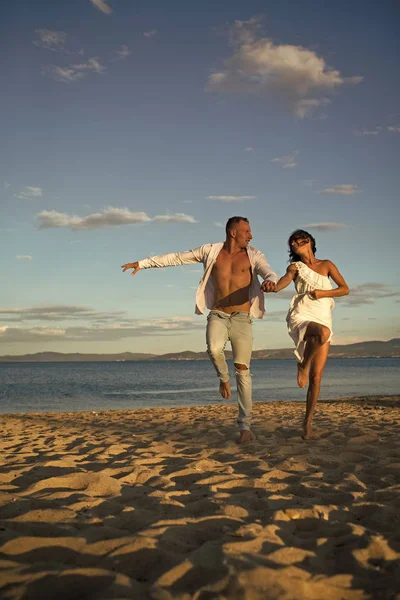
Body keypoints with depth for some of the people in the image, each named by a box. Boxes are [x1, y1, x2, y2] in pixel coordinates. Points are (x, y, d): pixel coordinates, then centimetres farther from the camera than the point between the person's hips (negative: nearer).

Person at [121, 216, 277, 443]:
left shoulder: (254, 255, 3)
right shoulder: (211, 251, 5)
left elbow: (270, 274, -13)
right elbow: (175, 258, 10)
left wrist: (271, 282, -40)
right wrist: (142, 263, 11)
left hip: (242, 319, 0)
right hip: (217, 316, 0)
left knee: (243, 370, -6)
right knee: (214, 349, -31)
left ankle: (245, 425, 2)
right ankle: (223, 378, 4)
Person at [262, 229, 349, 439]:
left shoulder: (326, 265, 16)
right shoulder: (295, 267, 11)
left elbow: (345, 289, 12)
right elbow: (283, 282, -11)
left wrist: (323, 293, -6)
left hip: (323, 320, 2)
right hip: (301, 317, -2)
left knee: (316, 377, -4)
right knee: (323, 333, -40)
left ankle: (307, 423, 7)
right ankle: (303, 364, -13)